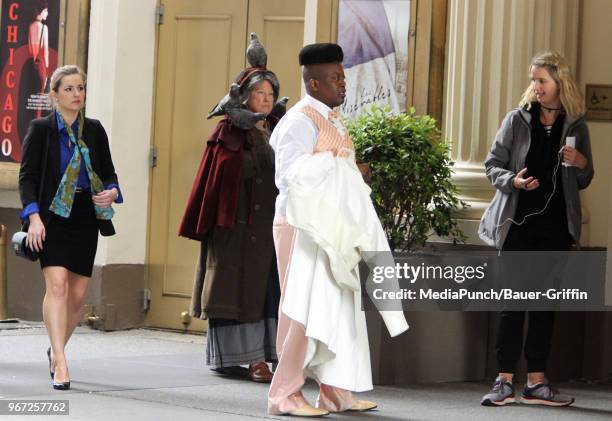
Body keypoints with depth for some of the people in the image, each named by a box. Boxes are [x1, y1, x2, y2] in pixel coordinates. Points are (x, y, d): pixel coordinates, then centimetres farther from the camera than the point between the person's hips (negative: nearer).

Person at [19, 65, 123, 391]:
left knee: (77, 295, 5)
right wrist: (34, 215, -15)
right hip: (53, 216, -4)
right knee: (57, 284, -19)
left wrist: (111, 192, -5)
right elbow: (27, 177, -3)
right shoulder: (41, 129, 1)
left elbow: (108, 172, 18)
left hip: (86, 217, 4)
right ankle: (60, 364, -23)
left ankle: (56, 350, 29)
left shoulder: (94, 130, 11)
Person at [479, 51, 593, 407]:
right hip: (518, 221, -2)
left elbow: (584, 181, 14)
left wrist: (581, 163, -8)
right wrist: (513, 181, -16)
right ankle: (505, 381, -1)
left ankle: (537, 381, 10)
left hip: (556, 225, 2)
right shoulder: (518, 120, 1)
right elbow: (493, 164, 3)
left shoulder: (576, 127, 6)